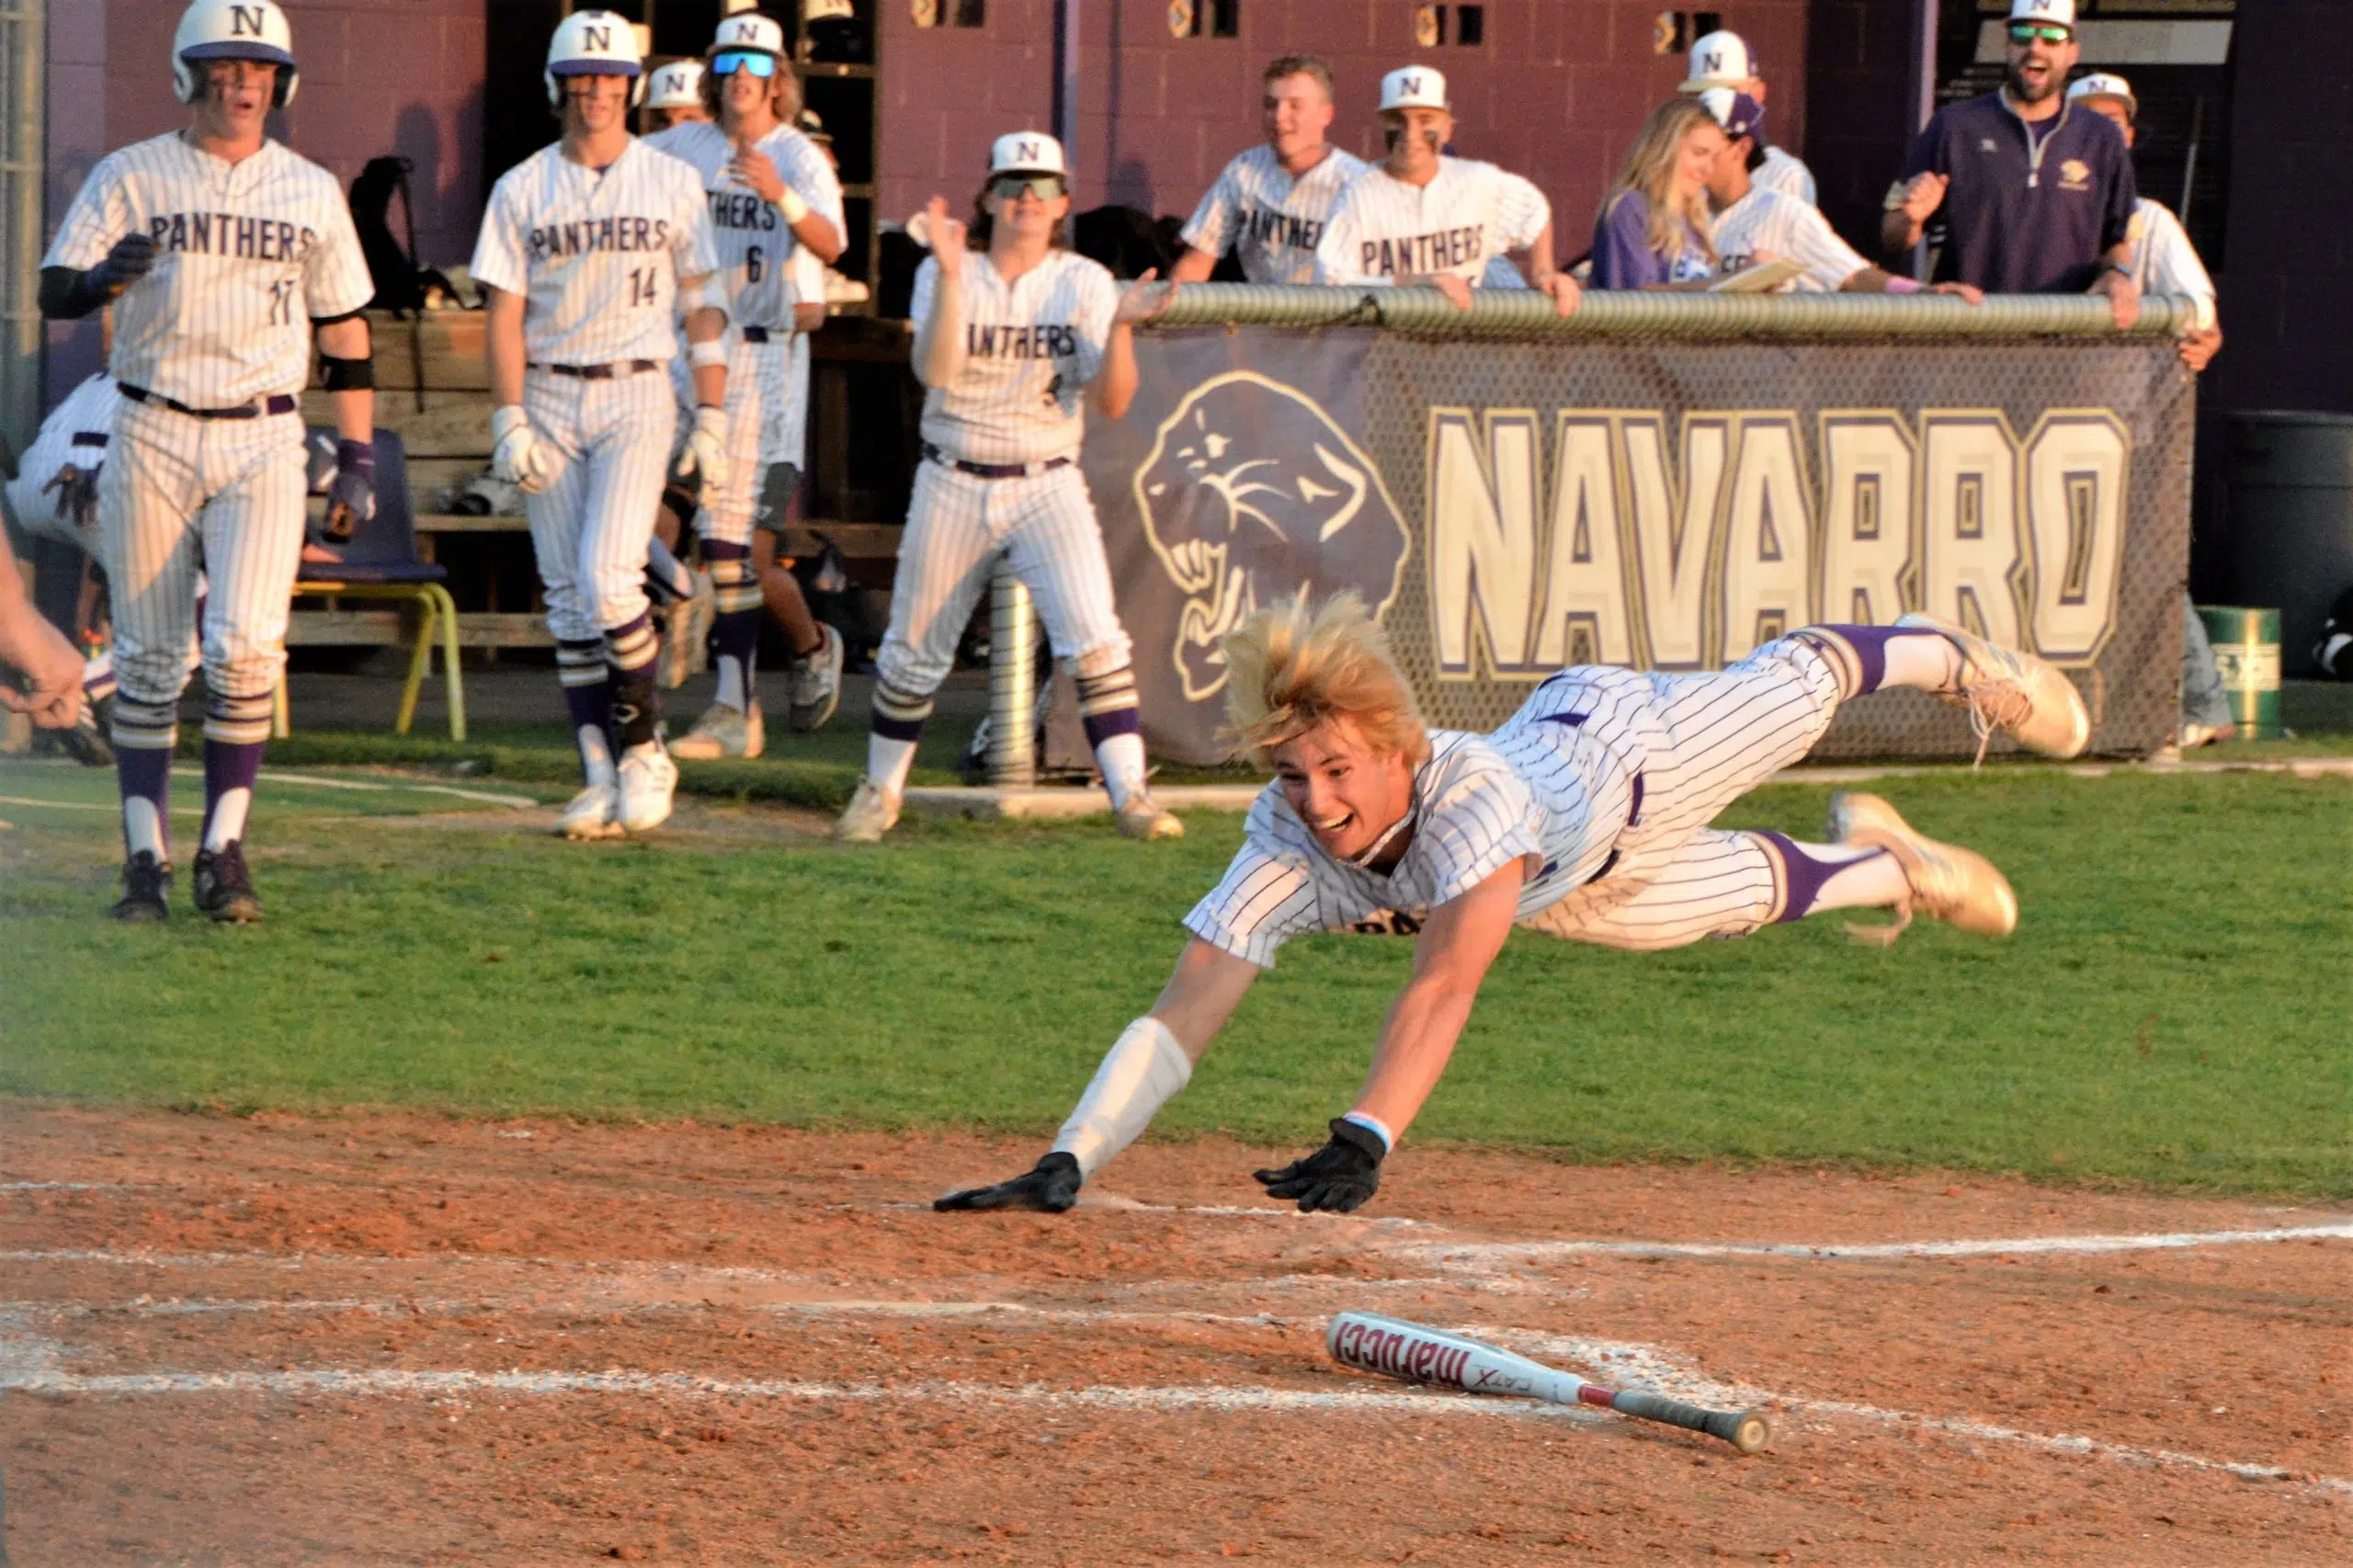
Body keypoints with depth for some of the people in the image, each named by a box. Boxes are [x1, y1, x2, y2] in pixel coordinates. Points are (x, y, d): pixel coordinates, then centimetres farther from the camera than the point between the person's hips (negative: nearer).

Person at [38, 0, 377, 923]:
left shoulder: (310, 192, 8)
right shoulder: (131, 178, 2)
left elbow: (343, 326, 14)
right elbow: (55, 293, -6)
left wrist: (358, 455, 9)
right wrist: (108, 276, -29)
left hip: (262, 442, 0)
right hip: (151, 439, 0)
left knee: (246, 647, -14)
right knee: (149, 661, 2)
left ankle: (223, 852, -5)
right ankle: (145, 860, 8)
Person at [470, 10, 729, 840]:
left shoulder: (673, 183, 4)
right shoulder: (522, 189, 5)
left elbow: (703, 305, 6)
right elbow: (504, 310, 2)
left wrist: (711, 416, 0)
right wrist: (510, 422, -8)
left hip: (637, 398, -2)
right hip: (549, 398, 2)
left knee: (608, 578, -16)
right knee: (568, 596, 2)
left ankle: (645, 749, 0)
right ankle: (600, 774, 7)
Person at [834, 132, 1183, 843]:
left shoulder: (1084, 284, -1)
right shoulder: (944, 274, -2)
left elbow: (1112, 402, -8)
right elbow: (936, 370, -19)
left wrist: (1120, 327, -25)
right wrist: (951, 276, -29)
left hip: (1048, 487, 0)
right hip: (953, 487, 1)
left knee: (1094, 638, -17)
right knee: (914, 649, 9)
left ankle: (1130, 793, -17)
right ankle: (880, 791, 27)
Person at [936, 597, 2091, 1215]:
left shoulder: (1473, 792, -52)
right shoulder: (1286, 855, -40)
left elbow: (1445, 983, -64)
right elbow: (1182, 1015, -47)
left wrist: (1368, 1136, -79)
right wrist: (1068, 1166, -62)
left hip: (1624, 747, -3)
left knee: (1792, 686, 28)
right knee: (1746, 894, 30)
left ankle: (1947, 655, 61)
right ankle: (1875, 863, 65)